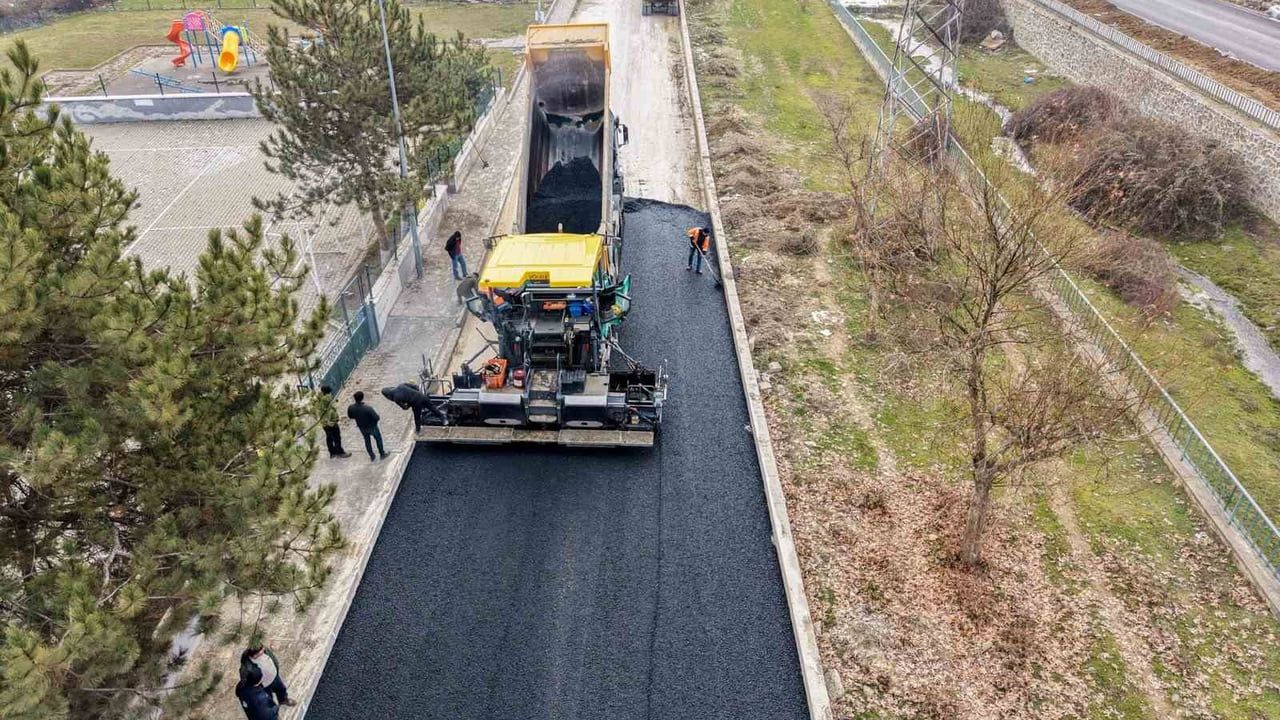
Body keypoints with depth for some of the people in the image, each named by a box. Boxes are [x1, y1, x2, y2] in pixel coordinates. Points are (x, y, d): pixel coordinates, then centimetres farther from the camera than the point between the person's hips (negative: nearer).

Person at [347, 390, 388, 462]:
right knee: (378, 439, 24)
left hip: (362, 428, 4)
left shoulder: (351, 408, -24)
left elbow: (350, 416, -4)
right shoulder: (368, 408, -38)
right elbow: (377, 418, -30)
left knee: (367, 441, 27)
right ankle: (382, 454, 42)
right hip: (371, 427, -4)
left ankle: (372, 457, 42)